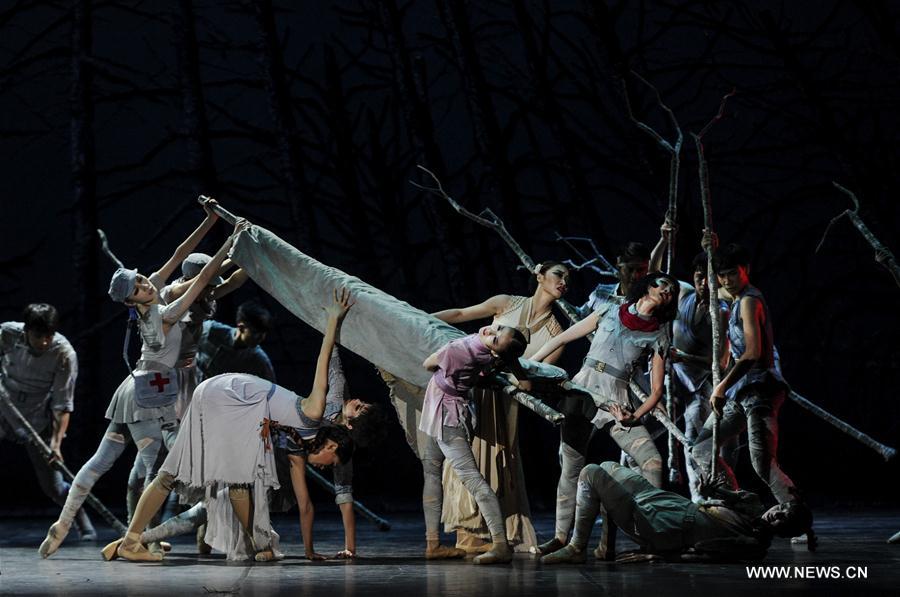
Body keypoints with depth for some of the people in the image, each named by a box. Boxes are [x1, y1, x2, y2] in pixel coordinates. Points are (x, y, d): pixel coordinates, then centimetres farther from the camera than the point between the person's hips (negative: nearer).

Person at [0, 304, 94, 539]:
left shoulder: (64, 354, -22)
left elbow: (63, 404, -19)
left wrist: (56, 441, -28)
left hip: (38, 419, -2)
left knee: (51, 485, -4)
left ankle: (85, 526, 14)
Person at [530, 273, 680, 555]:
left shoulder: (658, 336, 7)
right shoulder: (609, 312, 10)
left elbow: (656, 390, 5)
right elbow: (563, 338, 14)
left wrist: (634, 416, -13)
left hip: (615, 402, 0)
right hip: (582, 389, 0)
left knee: (652, 460, -17)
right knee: (571, 467, 0)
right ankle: (561, 537, 7)